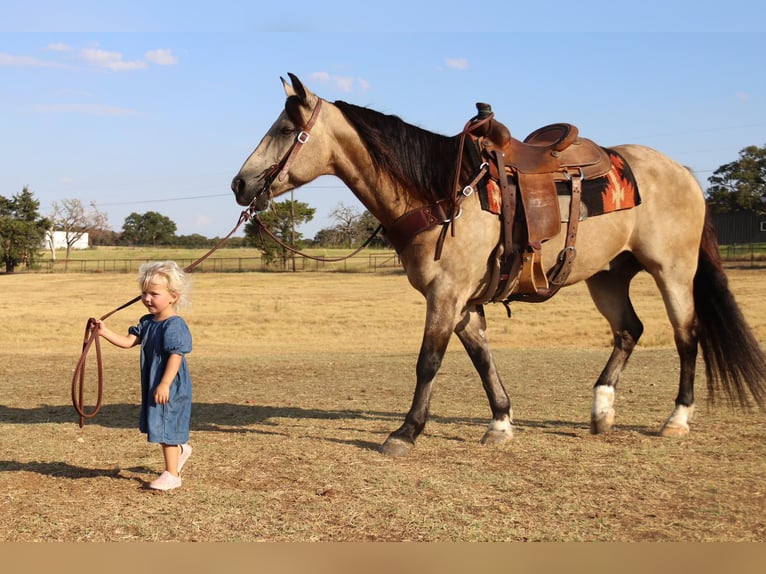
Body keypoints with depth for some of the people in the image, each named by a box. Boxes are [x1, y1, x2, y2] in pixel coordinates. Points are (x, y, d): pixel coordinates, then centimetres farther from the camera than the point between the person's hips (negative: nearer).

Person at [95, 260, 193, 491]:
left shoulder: (174, 325, -20)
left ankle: (172, 474, 8)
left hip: (170, 388, -9)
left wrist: (165, 384, -29)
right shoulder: (147, 322, 8)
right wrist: (105, 332, -7)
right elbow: (128, 341, 5)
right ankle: (180, 449, 46)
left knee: (166, 429, -2)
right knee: (161, 428, 21)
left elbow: (176, 357, -25)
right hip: (152, 385, 9)